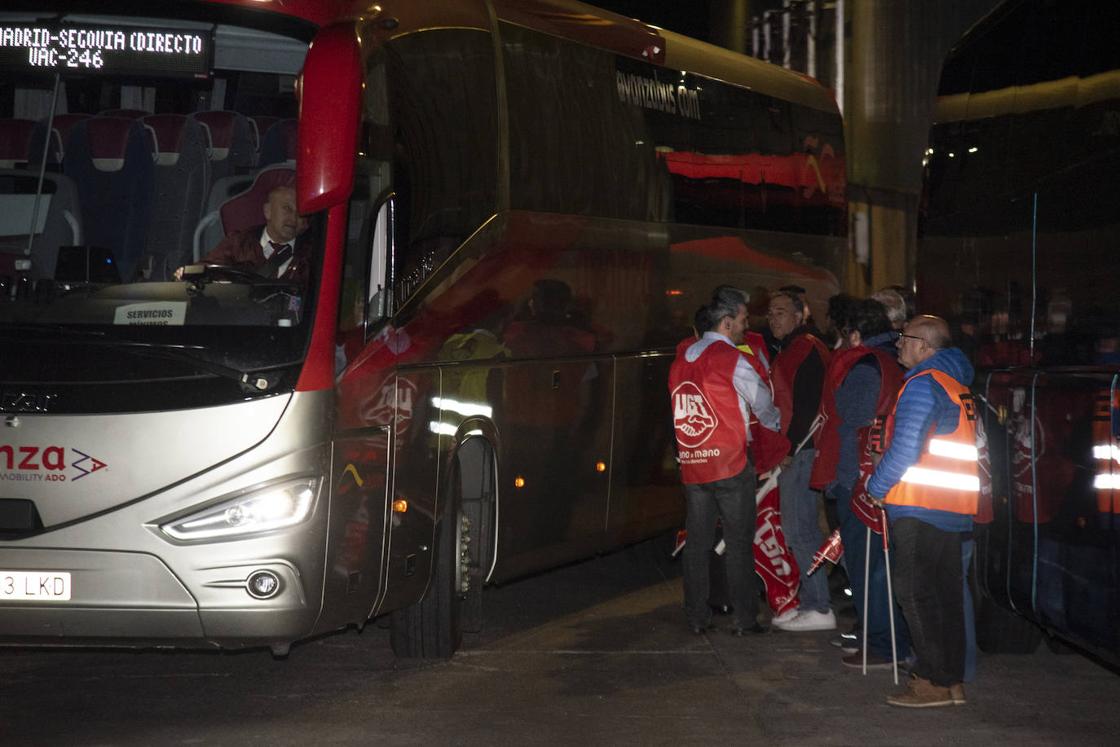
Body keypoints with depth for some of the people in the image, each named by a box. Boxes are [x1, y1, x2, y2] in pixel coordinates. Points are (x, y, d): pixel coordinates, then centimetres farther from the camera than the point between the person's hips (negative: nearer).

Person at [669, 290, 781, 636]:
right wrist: (779, 428, 21)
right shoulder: (731, 360, -9)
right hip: (730, 464, -5)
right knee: (739, 542, 1)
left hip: (691, 462, 6)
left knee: (697, 542, 9)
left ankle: (697, 617, 12)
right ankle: (744, 618, 1)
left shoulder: (682, 358, 9)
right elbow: (763, 405, 0)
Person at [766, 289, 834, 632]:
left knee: (798, 530, -10)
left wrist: (790, 447, -19)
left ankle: (820, 609, -8)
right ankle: (810, 603, 18)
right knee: (802, 529, 13)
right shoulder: (789, 350, 21)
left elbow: (807, 405, -20)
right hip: (791, 451, 11)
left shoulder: (807, 349, -12)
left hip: (800, 450, -11)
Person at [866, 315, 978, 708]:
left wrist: (877, 487, -4)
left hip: (919, 507, -9)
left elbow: (905, 448, -17)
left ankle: (935, 681, -8)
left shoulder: (923, 384, -11)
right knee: (946, 591, 11)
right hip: (954, 509, 9)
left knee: (914, 590, -6)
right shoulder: (958, 384, 18)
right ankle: (954, 679, 13)